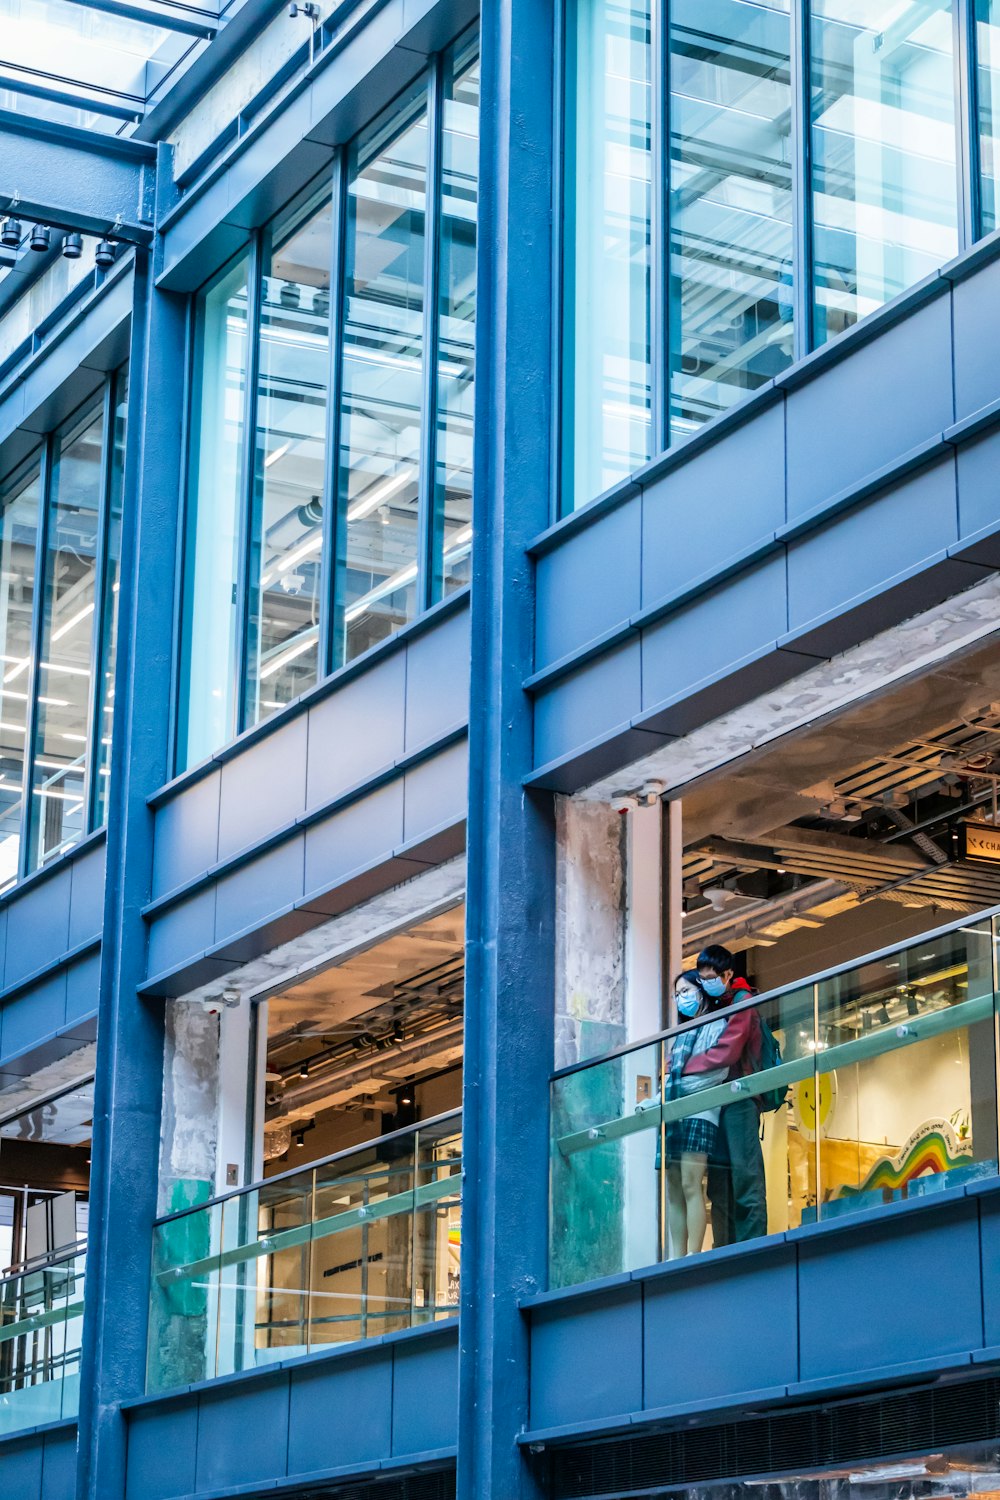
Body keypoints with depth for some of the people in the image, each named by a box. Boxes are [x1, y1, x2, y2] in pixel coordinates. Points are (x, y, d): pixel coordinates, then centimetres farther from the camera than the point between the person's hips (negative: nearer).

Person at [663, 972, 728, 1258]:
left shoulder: (716, 1026, 5)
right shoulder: (682, 1033, 27)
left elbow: (718, 1072, -8)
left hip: (698, 1113, -7)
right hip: (674, 1115, 7)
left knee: (690, 1184, -15)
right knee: (674, 1188, 1)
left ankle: (693, 1256, -18)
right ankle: (676, 1258, -1)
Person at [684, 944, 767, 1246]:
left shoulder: (742, 1002, -4)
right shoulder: (713, 1006, 19)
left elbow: (725, 1053, -14)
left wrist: (684, 1065, -5)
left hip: (739, 1099, -8)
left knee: (744, 1176, -11)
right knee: (719, 1181, 3)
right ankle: (726, 1252, 3)